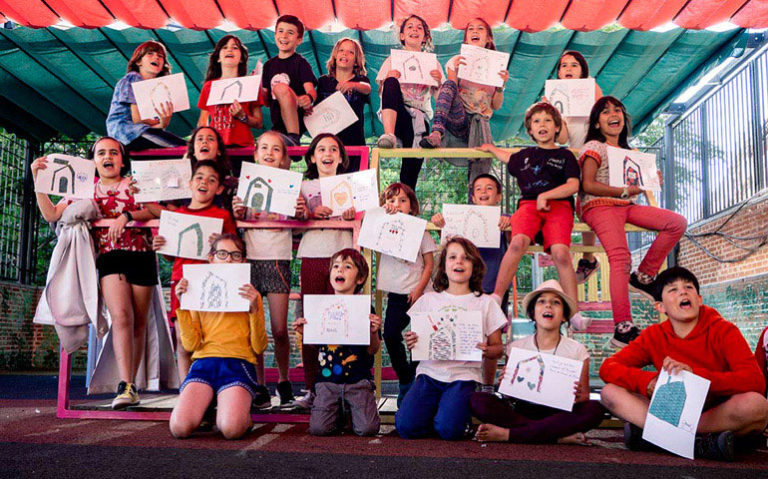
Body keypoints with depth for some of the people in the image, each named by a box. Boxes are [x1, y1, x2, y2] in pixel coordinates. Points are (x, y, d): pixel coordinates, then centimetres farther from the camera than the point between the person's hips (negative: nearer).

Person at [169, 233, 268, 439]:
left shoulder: (250, 296, 16)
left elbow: (259, 347, 4)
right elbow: (191, 345, 6)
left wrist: (254, 308, -8)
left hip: (238, 363, -2)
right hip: (204, 362, 2)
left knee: (231, 429, -30)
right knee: (180, 427, -24)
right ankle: (205, 408, 9)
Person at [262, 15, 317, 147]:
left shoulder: (300, 62, 1)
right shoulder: (269, 64, 16)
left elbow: (311, 89, -15)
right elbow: (267, 100, 17)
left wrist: (309, 98, -38)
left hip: (298, 119, -6)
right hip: (278, 124, 6)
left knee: (280, 87, -29)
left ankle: (294, 137, -29)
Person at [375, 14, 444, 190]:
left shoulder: (432, 63, 22)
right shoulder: (393, 60, 22)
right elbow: (382, 94, 12)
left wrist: (439, 82, -5)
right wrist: (389, 79, -8)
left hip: (420, 116, 1)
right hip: (395, 113, 0)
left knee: (413, 164, -25)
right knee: (391, 82, -32)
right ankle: (389, 135, -49)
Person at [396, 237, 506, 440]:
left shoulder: (485, 303, 9)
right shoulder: (428, 300, 13)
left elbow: (498, 348, 10)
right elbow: (414, 338, 14)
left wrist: (486, 350, -14)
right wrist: (410, 343, -10)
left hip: (464, 375, -1)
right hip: (430, 372, 2)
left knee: (448, 430, -26)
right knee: (406, 426, -21)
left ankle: (458, 410, 9)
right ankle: (435, 408, 11)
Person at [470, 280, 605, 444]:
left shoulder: (576, 350, 6)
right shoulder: (516, 347, 8)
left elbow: (585, 395, 6)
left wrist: (578, 396, -18)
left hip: (560, 413, 0)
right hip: (523, 410, 1)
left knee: (595, 409, -31)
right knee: (478, 400, -24)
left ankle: (507, 434, -30)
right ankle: (560, 436, -27)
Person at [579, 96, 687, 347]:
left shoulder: (627, 151, 28)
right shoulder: (594, 147, 3)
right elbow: (588, 185, -9)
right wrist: (624, 191, -10)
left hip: (627, 206, 8)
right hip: (600, 206, -8)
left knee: (678, 223, -7)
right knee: (620, 257, -29)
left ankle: (643, 277, -1)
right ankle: (623, 328, -35)